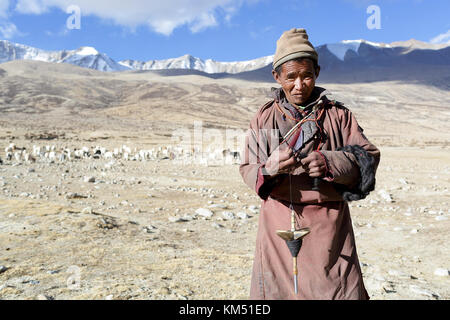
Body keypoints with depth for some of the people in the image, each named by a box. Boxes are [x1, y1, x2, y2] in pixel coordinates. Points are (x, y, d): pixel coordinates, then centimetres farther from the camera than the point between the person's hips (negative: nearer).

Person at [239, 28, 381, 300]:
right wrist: (268, 169, -20)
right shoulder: (264, 117, 6)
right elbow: (247, 169, 4)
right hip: (279, 224, 1)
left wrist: (331, 163, -19)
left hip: (329, 225, 0)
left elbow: (369, 156, 1)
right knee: (276, 288, 6)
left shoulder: (337, 114, 5)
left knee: (341, 289, 2)